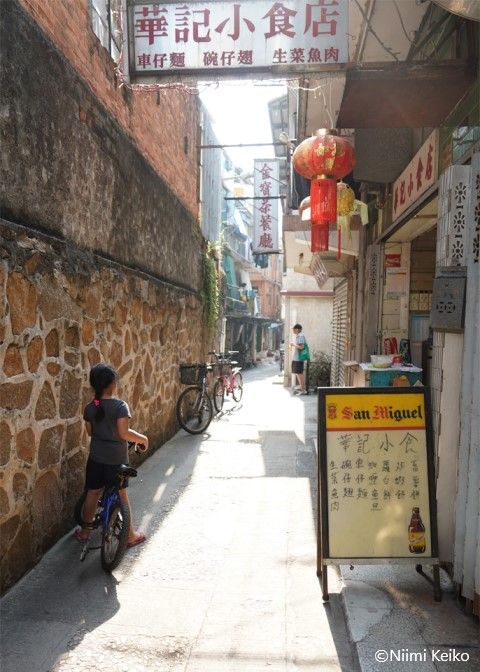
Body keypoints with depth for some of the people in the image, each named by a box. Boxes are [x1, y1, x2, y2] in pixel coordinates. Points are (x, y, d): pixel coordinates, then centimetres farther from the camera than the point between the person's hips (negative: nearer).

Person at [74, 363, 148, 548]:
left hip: (96, 457, 5)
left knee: (92, 493, 17)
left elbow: (90, 431, 9)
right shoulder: (120, 406, -19)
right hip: (116, 458, -4)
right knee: (121, 495, 7)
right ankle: (130, 535, 18)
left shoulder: (89, 408, -2)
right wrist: (142, 438, -10)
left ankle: (85, 531, 32)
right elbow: (124, 433, -24)